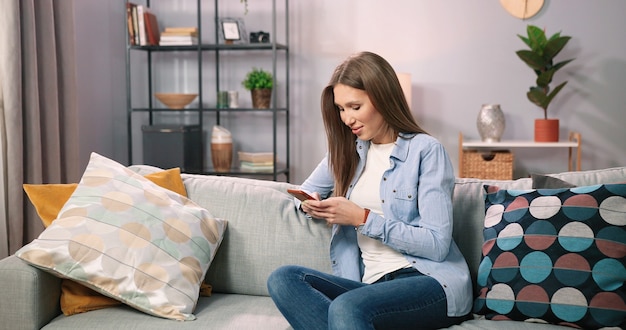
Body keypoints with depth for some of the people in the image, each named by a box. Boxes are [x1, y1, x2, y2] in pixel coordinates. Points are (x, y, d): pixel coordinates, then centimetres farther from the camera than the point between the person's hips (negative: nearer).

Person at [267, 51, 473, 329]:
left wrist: (363, 218, -15)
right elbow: (305, 192, 28)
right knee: (283, 279, -21)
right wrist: (309, 204, 3)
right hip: (372, 284, 7)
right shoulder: (347, 150, 15)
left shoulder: (426, 150, -4)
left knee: (346, 307, -37)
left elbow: (437, 244, -10)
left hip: (432, 281, -6)